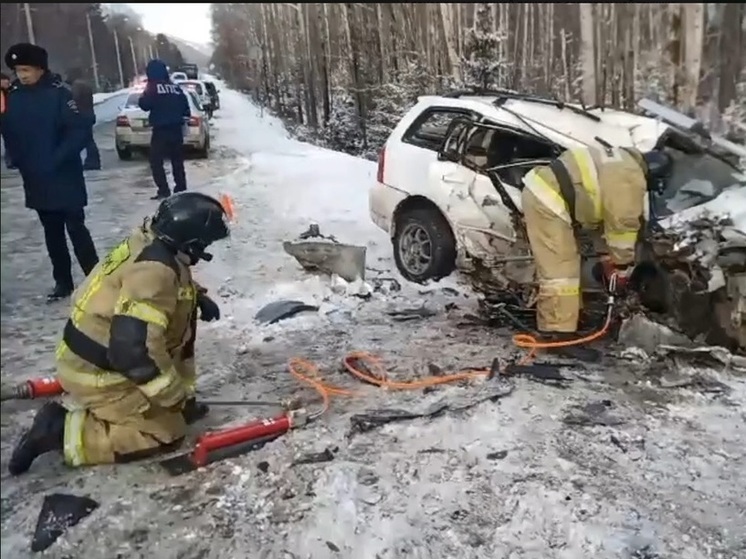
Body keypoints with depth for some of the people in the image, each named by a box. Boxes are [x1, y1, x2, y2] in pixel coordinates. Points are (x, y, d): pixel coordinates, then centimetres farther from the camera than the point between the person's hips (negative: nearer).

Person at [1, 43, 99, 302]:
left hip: (65, 179, -5)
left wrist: (57, 158, -21)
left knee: (76, 229, -1)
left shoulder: (58, 94, -10)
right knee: (52, 234, 13)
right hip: (36, 181, 5)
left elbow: (81, 131, -16)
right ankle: (62, 281, 25)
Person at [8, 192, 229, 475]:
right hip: (96, 373, -9)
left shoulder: (150, 245, -1)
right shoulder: (154, 270, -30)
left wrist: (197, 298, 7)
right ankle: (61, 431, -3)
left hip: (101, 355, 9)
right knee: (166, 431, -3)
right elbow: (135, 349, -34)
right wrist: (178, 396, -23)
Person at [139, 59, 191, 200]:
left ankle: (163, 190, -8)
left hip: (161, 129, -6)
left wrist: (143, 96, 9)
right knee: (177, 160, 15)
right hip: (176, 128, 6)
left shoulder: (152, 87, -8)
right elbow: (185, 106, 13)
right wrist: (183, 117, 28)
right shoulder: (175, 87, 8)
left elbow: (144, 105, -10)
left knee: (156, 161, 0)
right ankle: (181, 188, 18)